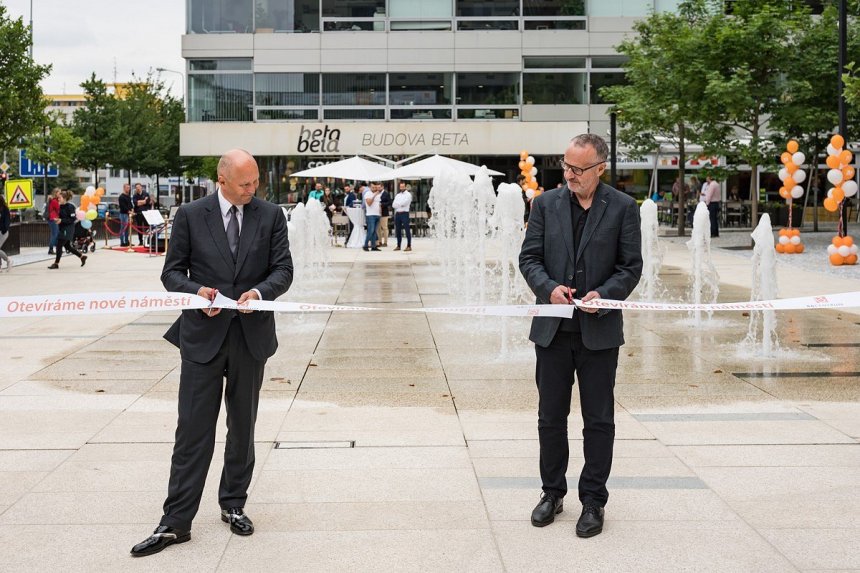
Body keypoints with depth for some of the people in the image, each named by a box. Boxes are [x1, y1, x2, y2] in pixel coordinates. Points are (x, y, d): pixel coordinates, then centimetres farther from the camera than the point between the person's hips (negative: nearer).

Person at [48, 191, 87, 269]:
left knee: (59, 245, -8)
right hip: (63, 228, 9)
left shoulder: (69, 206, -15)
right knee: (67, 246, 14)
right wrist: (58, 219, 2)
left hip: (68, 229, -9)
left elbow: (73, 219, -17)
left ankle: (56, 263, -2)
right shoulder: (61, 206, 10)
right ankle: (82, 256, 25)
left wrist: (61, 220, -23)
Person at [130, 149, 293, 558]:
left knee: (243, 427, 13)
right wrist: (196, 291, -18)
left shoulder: (270, 215, 3)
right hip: (202, 336, -2)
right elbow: (172, 272, 2)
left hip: (251, 336, 2)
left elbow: (283, 269, 1)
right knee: (193, 430, -2)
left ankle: (233, 505, 29)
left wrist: (260, 291, -19)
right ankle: (176, 523, 3)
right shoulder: (190, 216, -1)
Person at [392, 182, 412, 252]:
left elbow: (404, 203, -12)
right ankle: (398, 246, 15)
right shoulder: (397, 195, 18)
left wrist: (397, 204, 2)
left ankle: (409, 246, -7)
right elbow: (393, 205, 6)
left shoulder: (408, 194, 1)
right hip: (397, 213, 6)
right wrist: (400, 205, -8)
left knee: (407, 230, -7)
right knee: (398, 230, 8)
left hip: (404, 213, -6)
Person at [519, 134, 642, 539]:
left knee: (599, 421, 5)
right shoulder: (546, 204, 4)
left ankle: (593, 501, 16)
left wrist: (603, 294, -18)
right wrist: (549, 287, -15)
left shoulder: (622, 207, -2)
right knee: (551, 417, 11)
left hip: (599, 330, -2)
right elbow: (529, 257, 4)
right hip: (553, 328, 2)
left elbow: (631, 266, -2)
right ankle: (552, 492, 26)